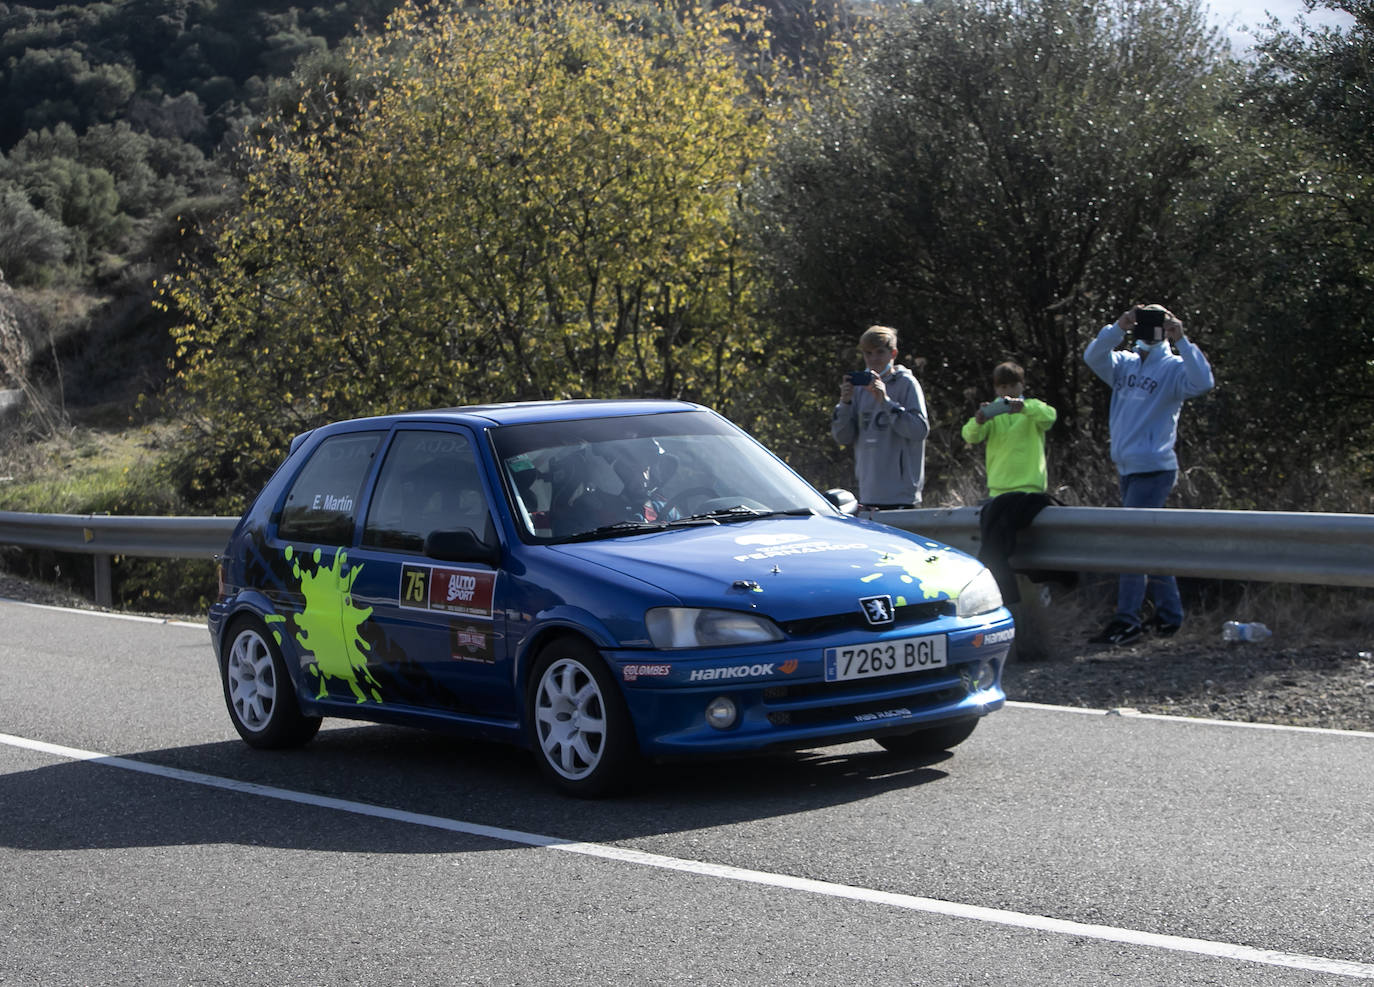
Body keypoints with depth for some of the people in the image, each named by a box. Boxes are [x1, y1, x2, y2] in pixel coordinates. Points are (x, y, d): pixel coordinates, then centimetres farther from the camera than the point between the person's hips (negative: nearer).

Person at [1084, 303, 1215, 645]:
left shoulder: (1173, 369, -6)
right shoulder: (1126, 364, 12)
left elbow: (1202, 382, -23)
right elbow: (1093, 357, 0)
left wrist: (1182, 341, -24)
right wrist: (1117, 328, -11)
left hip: (1154, 469, -8)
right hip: (1128, 469, 8)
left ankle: (1127, 621, -12)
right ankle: (1169, 615, 22)